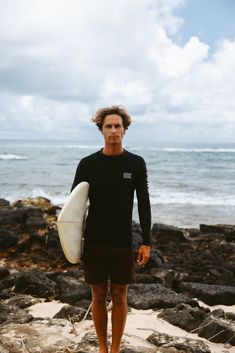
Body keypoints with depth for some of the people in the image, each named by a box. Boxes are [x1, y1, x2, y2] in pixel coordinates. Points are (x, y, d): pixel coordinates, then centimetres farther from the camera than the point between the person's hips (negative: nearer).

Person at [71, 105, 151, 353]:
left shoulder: (136, 164, -1)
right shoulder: (88, 164, -2)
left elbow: (144, 205, 1)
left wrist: (146, 243, -3)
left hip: (123, 244, 0)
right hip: (94, 243, 0)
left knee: (119, 297, 8)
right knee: (99, 297, 10)